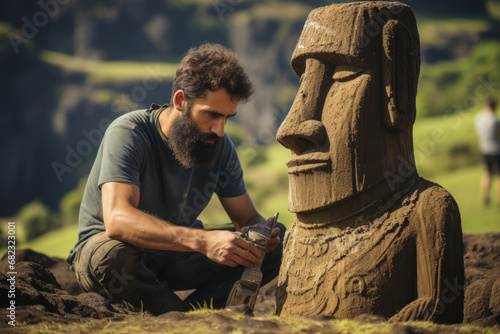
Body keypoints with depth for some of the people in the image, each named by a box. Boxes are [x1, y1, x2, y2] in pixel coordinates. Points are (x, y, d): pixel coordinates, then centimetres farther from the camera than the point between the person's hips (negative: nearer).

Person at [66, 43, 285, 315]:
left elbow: (248, 218, 1)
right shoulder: (128, 133, -25)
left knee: (278, 239, -12)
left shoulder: (220, 146, -7)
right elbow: (117, 220, -40)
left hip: (175, 256, 5)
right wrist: (202, 241, -52)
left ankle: (185, 315, -20)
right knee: (112, 255, -42)